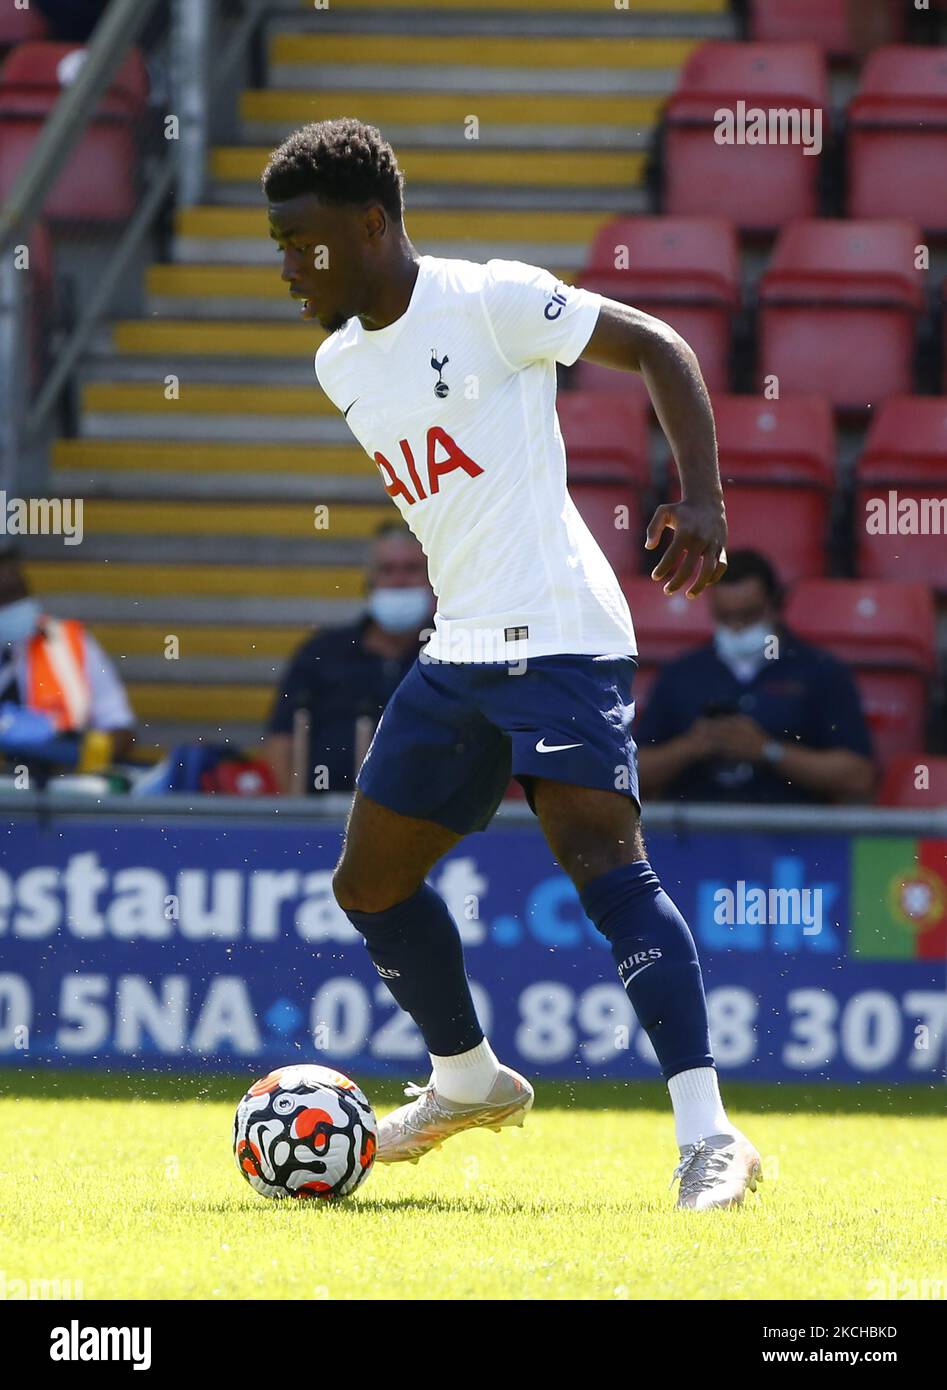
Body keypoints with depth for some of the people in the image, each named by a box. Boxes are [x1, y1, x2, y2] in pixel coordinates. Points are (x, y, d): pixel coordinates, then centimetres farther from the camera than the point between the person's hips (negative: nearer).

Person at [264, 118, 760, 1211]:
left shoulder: (490, 301, -11)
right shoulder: (341, 366, 12)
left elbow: (658, 348, -8)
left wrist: (701, 500, -18)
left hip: (560, 638, -9)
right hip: (456, 652, 9)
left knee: (602, 858, -23)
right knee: (369, 885, 14)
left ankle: (708, 1139, -28)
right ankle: (467, 1083, 38)